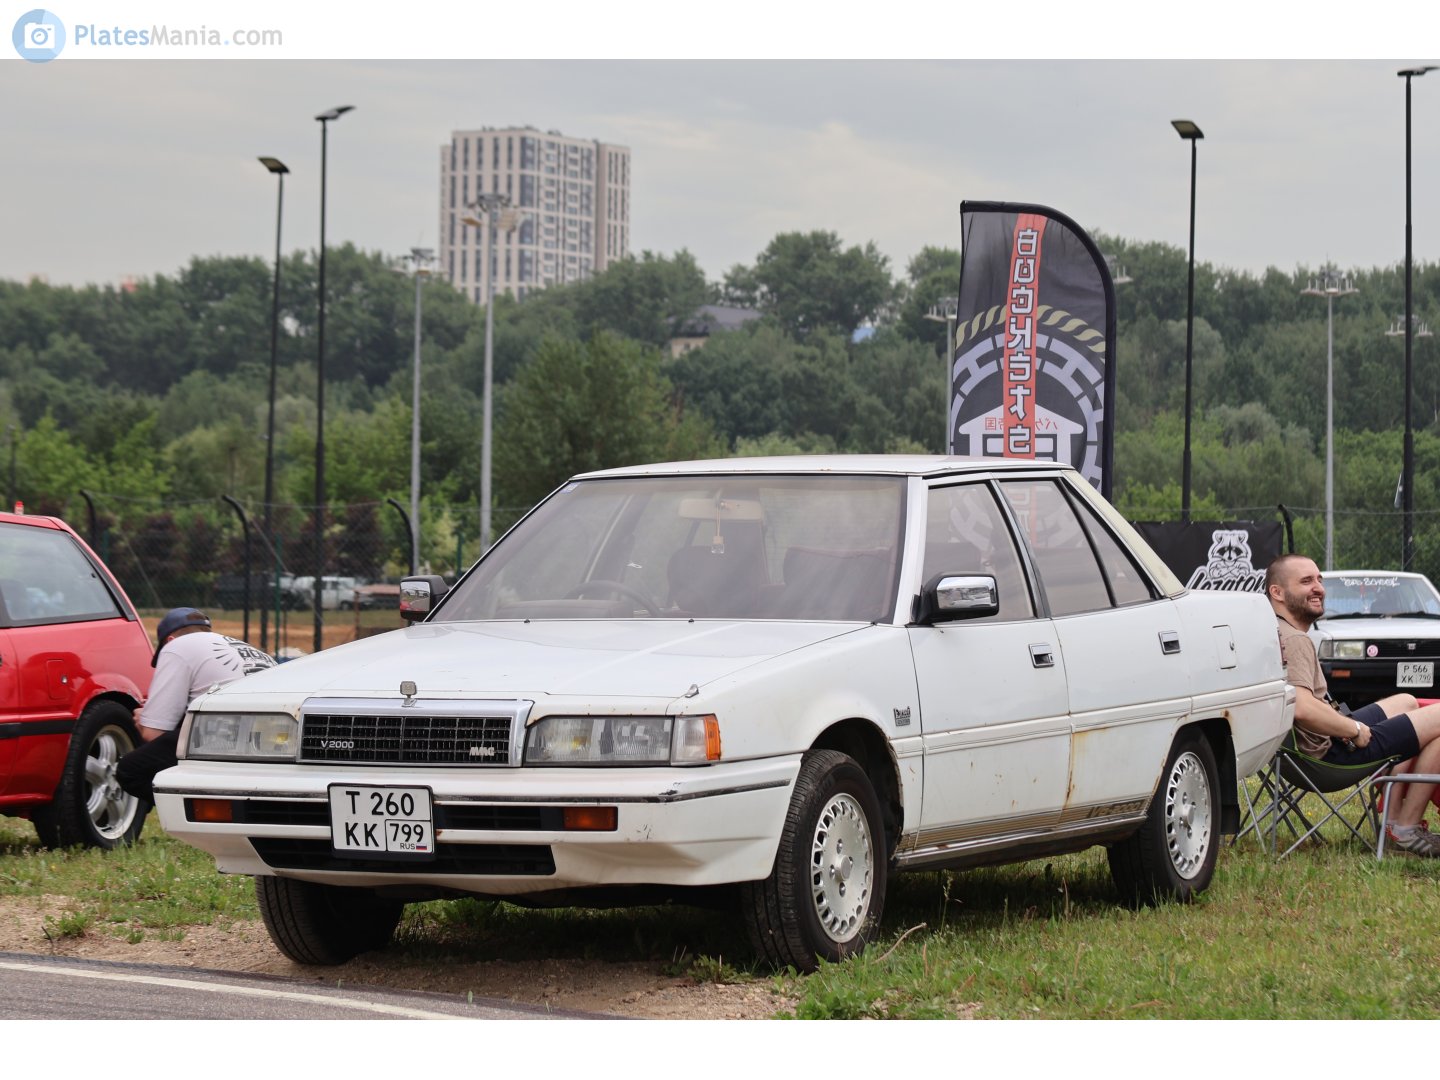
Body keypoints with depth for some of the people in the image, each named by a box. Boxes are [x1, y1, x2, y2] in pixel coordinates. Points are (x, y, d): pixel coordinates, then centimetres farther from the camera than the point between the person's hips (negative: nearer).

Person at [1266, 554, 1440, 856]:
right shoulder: (1294, 641, -23)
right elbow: (1302, 707, -37)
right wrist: (1355, 730, -22)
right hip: (1329, 754, -11)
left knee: (1407, 702, 30)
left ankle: (1392, 815, 25)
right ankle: (1407, 828, -2)